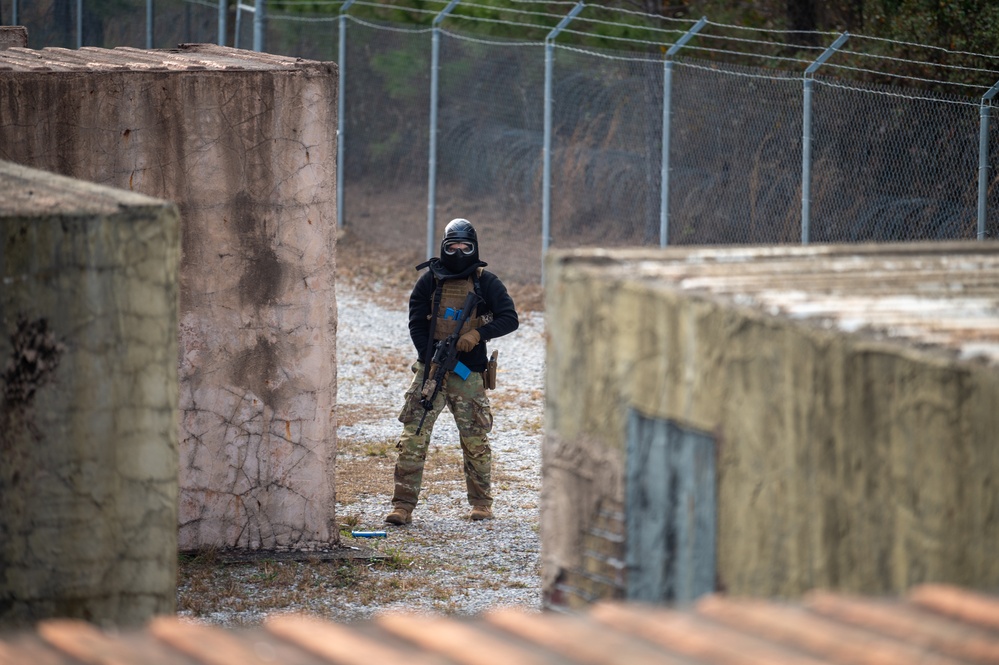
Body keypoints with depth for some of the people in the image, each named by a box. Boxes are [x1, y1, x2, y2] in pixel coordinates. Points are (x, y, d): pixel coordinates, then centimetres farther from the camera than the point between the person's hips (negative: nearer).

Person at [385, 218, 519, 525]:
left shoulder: (486, 283, 1)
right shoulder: (430, 281, 4)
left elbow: (510, 319, -3)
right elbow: (416, 324, 4)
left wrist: (478, 333, -19)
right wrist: (431, 359, -9)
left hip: (468, 372, 0)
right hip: (431, 368, 1)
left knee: (476, 441, 2)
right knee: (413, 437, -9)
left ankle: (481, 502, 19)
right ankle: (403, 505, -9)